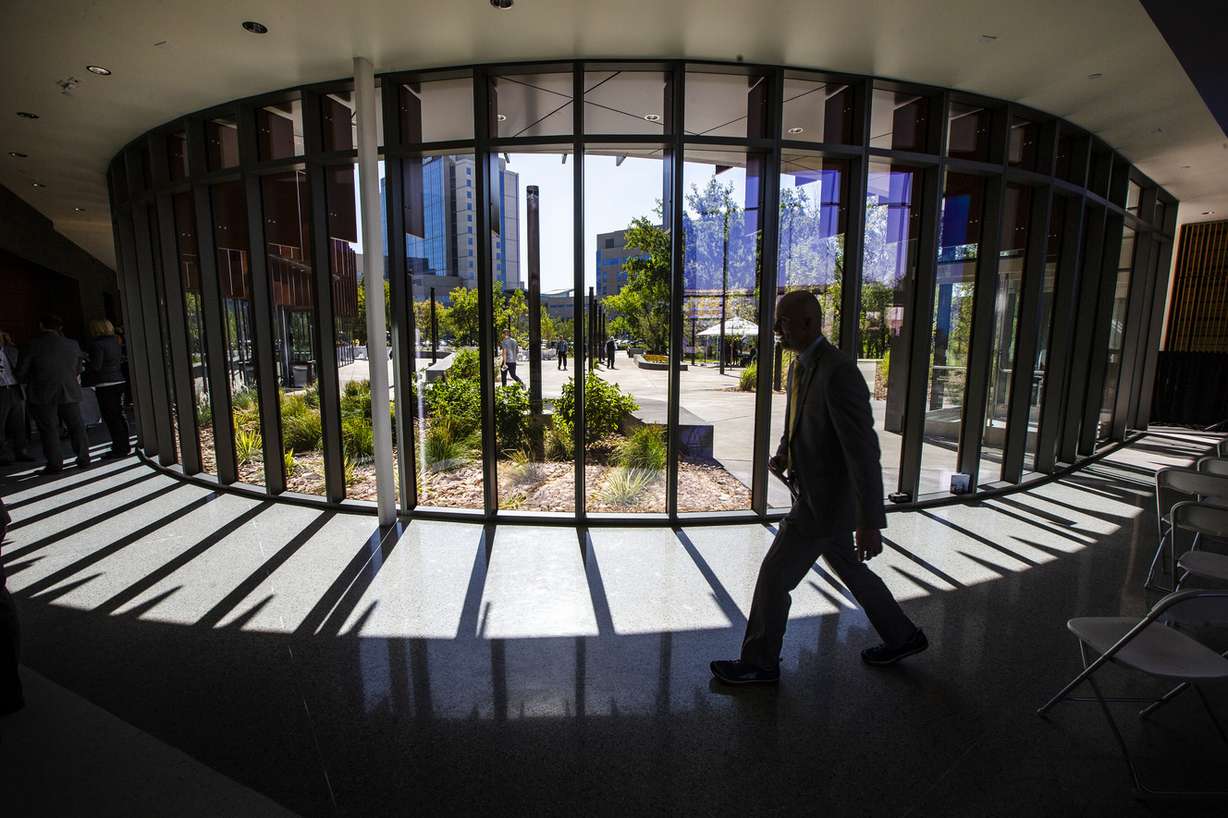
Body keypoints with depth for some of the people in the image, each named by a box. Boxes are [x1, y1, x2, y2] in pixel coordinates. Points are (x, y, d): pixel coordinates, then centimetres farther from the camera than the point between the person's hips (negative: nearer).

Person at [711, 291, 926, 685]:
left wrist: (870, 524, -27)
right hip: (815, 493, 10)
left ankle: (759, 662, 19)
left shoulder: (839, 372, -26)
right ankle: (902, 636, 45)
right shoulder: (800, 366, 5)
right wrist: (782, 454, 0)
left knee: (774, 575, 0)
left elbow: (864, 453, -28)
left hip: (825, 501, -10)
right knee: (849, 570, 24)